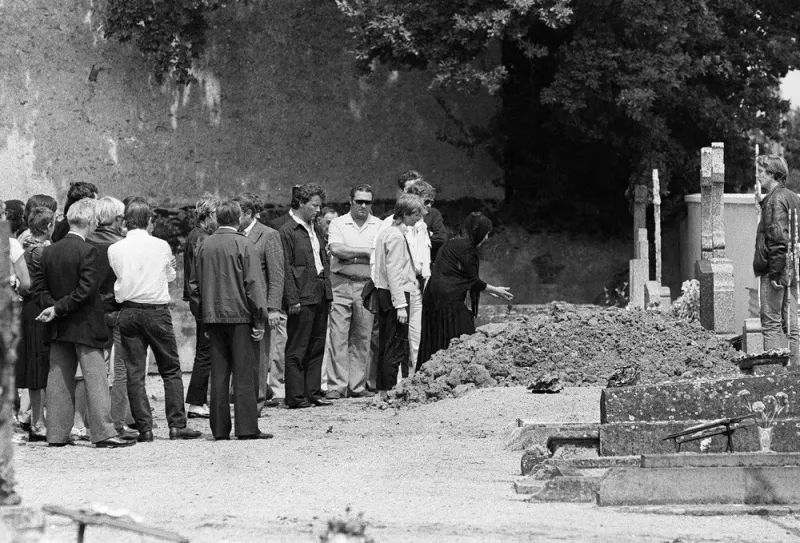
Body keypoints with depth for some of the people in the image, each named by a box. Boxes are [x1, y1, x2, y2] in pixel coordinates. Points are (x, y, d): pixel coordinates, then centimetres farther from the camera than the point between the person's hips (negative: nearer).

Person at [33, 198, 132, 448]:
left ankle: (56, 434, 11)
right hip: (85, 325, -6)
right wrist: (58, 309, -13)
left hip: (59, 326, 6)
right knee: (95, 379, -3)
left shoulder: (49, 251, 6)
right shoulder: (87, 251, -14)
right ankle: (103, 433, -5)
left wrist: (54, 306, -4)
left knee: (59, 379, 9)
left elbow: (40, 286, 7)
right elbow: (86, 289, -19)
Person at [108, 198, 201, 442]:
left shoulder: (114, 250, -2)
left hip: (128, 310, 1)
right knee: (171, 370, 8)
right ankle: (177, 425, 3)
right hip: (157, 310, -1)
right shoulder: (162, 247, -3)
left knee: (135, 373, 4)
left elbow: (112, 282, 6)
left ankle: (144, 428, 1)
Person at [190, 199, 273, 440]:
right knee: (245, 373, -1)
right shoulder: (243, 245, -9)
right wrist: (259, 320, -7)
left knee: (219, 373, 8)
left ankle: (220, 428, 8)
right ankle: (246, 427, -3)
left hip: (213, 316, 5)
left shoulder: (204, 246, 6)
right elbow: (254, 284, -11)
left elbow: (195, 285, 11)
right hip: (240, 315, -5)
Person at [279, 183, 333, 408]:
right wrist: (292, 300, -17)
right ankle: (295, 396, -1)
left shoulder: (315, 230, 17)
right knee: (297, 350, -3)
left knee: (317, 348, 11)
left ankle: (313, 392, 16)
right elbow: (286, 268, -13)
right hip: (302, 297, -8)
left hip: (320, 296, 8)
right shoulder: (288, 231, -9)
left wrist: (328, 292, 13)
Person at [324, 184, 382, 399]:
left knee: (363, 339, 5)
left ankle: (357, 386, 11)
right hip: (341, 284, -2)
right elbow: (336, 249, -12)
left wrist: (349, 255, -8)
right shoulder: (338, 223, 4)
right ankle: (336, 386, -5)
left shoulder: (378, 226, 9)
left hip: (367, 286, 2)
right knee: (338, 336, -6)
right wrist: (366, 251, -9)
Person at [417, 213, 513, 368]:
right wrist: (494, 290, 8)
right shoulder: (465, 246, -10)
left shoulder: (453, 243, 19)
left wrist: (488, 289, 29)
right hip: (449, 301, -10)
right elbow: (472, 280, -6)